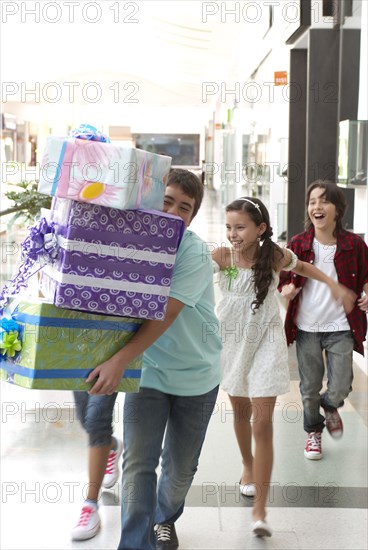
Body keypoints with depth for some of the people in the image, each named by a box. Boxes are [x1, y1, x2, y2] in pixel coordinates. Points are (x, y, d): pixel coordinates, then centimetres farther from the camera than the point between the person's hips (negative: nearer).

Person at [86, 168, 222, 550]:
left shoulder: (195, 253, -20)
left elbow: (166, 314, -29)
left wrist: (120, 359, -37)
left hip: (196, 374, -2)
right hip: (147, 370, 2)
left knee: (180, 467, 14)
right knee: (137, 463, -6)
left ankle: (164, 519, 42)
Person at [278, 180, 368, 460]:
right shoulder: (297, 244, -4)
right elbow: (284, 280, 5)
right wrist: (287, 290, -18)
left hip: (340, 327, -1)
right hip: (306, 327, 1)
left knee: (340, 388, -1)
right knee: (310, 388, 11)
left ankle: (330, 407, 37)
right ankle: (314, 432, 37)